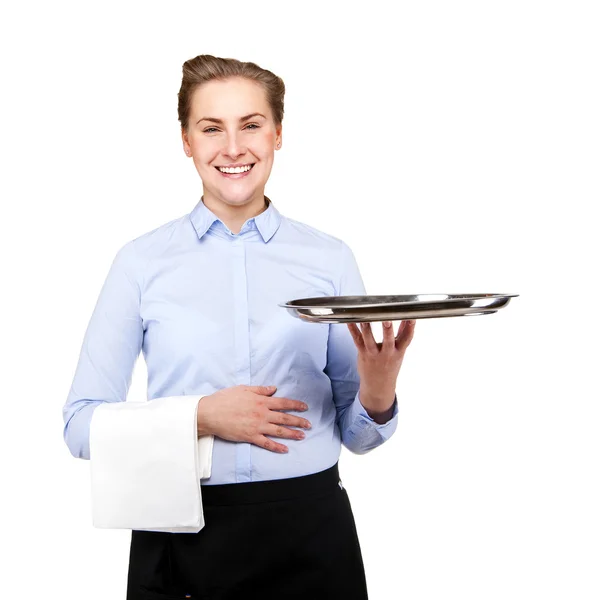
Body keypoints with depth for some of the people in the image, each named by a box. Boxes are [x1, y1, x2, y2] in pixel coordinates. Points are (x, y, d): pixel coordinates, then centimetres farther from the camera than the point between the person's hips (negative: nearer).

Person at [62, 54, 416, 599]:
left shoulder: (330, 258, 1)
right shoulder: (142, 261, -2)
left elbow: (355, 434, 5)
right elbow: (82, 424, -4)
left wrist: (378, 399, -16)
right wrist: (201, 418, -16)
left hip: (310, 531, 1)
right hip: (181, 538, -1)